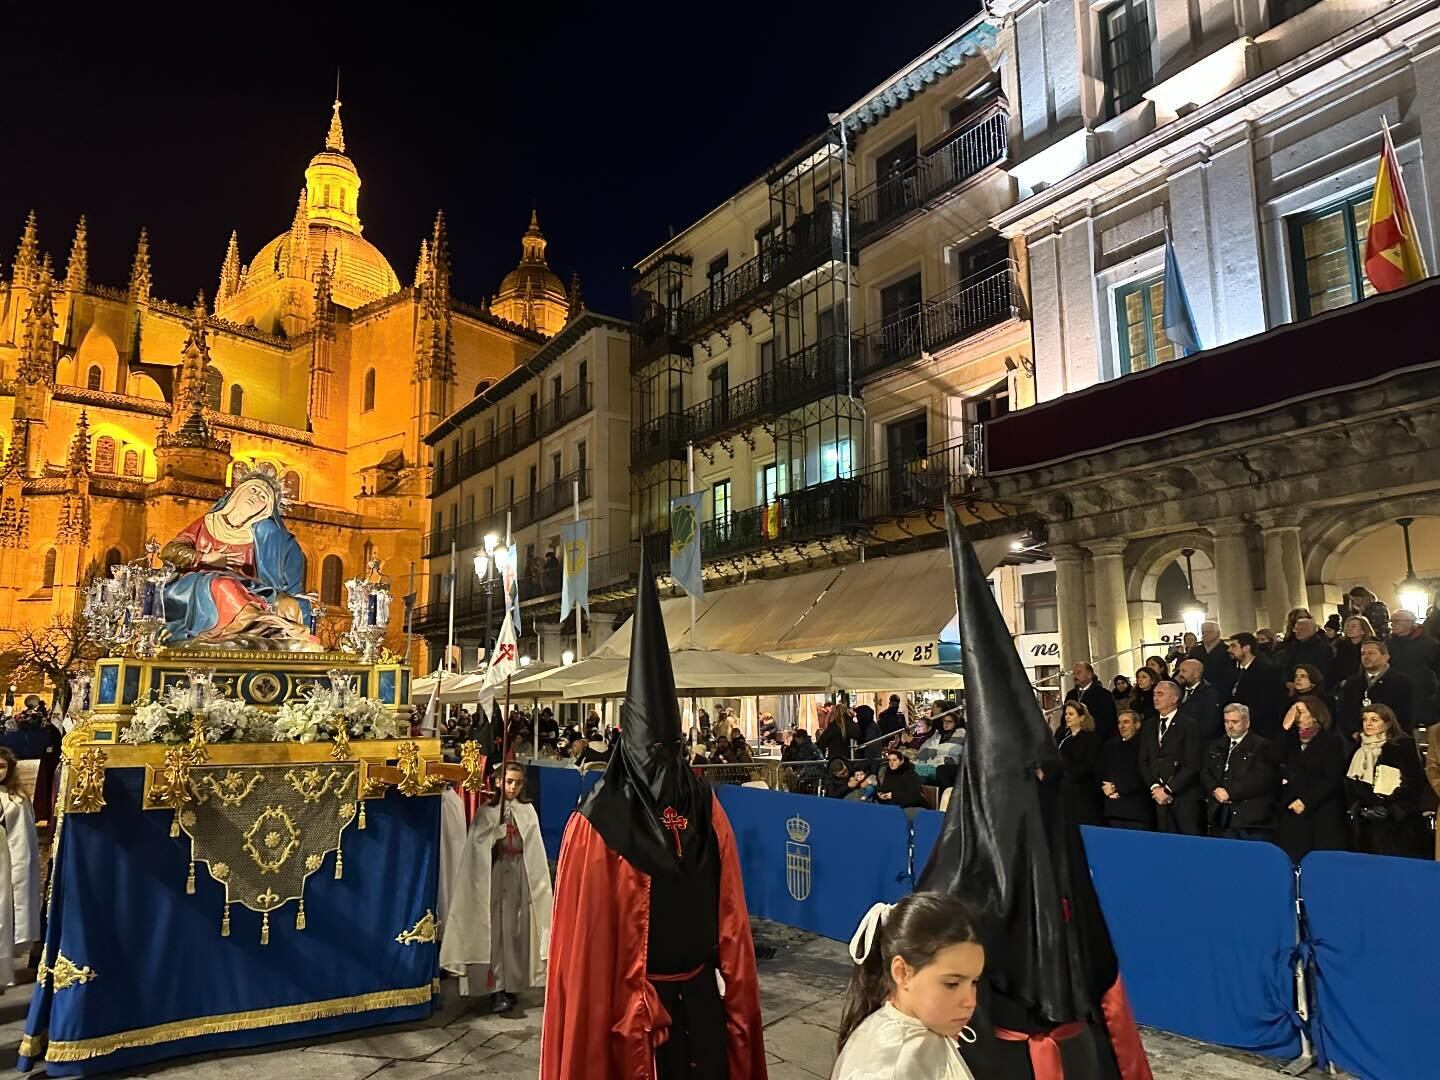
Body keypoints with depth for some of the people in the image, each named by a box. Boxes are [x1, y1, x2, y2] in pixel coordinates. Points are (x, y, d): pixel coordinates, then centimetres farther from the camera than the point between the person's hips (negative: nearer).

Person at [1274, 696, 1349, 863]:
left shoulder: (1332, 741, -1)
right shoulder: (1292, 739, 15)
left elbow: (1332, 779, -9)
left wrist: (1305, 802, -13)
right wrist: (1286, 728, -5)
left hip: (1322, 816, -4)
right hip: (1292, 813, 4)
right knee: (1292, 860, -2)